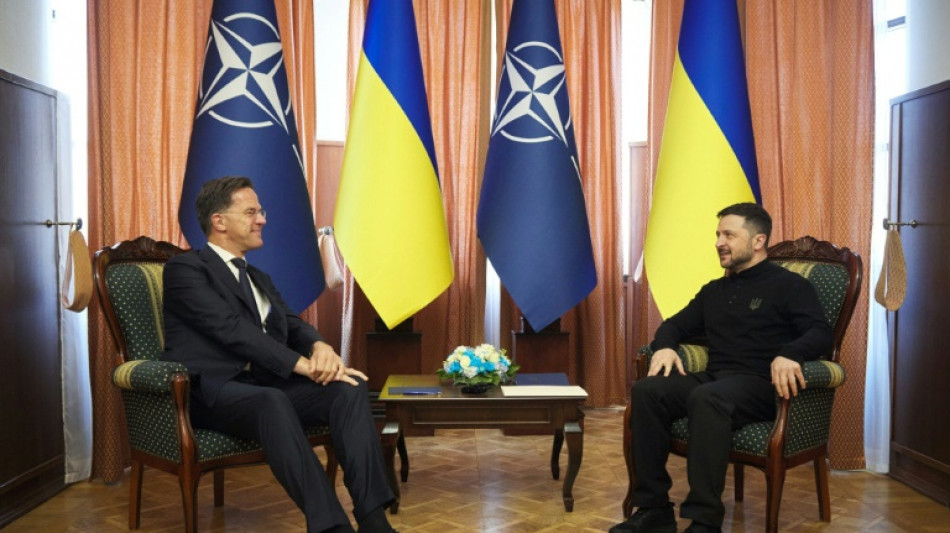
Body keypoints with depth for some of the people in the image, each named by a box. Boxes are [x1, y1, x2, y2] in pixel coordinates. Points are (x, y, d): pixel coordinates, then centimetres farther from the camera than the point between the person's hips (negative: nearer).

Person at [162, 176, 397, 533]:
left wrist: (320, 347, -13)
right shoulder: (185, 269, 0)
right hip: (212, 390, -7)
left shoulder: (258, 278, 25)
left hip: (264, 385, 7)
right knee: (273, 402, -39)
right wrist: (304, 365, -21)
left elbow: (292, 326, 12)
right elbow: (232, 330, -14)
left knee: (349, 387, -19)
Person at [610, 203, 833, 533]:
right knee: (647, 390, -23)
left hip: (759, 386, -6)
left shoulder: (789, 285, 4)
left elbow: (822, 334, -9)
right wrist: (664, 346, 2)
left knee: (706, 398, -39)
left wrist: (789, 354, -32)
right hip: (713, 379, 6)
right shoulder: (714, 290, 24)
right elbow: (676, 324, 28)